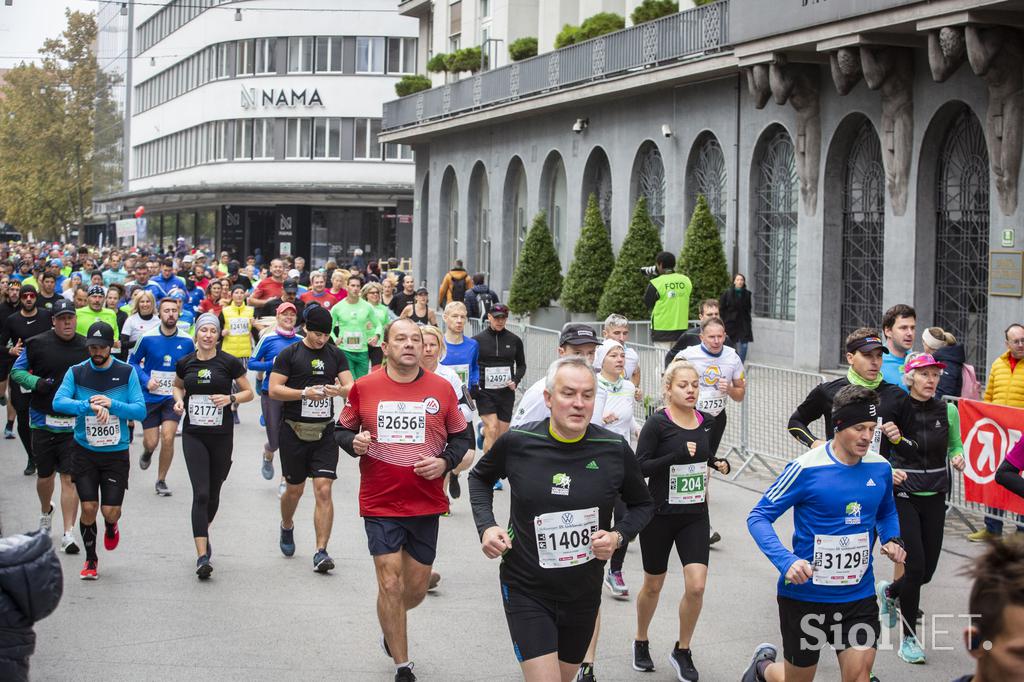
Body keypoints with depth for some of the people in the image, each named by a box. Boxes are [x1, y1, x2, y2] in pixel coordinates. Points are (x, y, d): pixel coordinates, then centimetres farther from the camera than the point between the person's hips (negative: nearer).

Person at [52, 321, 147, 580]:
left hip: (117, 452, 0)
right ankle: (90, 559, 19)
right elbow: (58, 402, -16)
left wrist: (111, 404, -22)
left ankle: (111, 527, 35)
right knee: (88, 508, -2)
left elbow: (141, 411, -8)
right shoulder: (77, 372, -2)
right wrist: (90, 406, -29)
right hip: (85, 451, 0)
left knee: (111, 511, -3)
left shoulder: (127, 372, -3)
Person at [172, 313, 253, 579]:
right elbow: (177, 386, 23)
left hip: (222, 435, 0)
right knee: (201, 494, -12)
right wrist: (179, 400, 1)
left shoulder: (229, 362, -3)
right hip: (193, 435, 0)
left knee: (213, 494, 11)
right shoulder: (185, 363, 3)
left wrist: (230, 398, -15)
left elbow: (249, 392, 4)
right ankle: (202, 556, -15)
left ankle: (203, 534, 41)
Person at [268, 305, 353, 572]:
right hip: (294, 430, -1)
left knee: (324, 490, -10)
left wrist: (339, 390, -21)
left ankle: (321, 552, -10)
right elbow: (273, 389, -7)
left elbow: (351, 387, 3)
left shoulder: (336, 355, 8)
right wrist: (305, 393, -19)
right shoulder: (289, 354, -1)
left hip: (324, 432, 1)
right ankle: (287, 527, 44)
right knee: (295, 489, 12)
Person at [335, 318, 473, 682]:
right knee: (391, 584, -4)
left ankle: (390, 624, 46)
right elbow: (341, 429, 10)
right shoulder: (364, 388, -3)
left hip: (427, 504, 2)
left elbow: (461, 436, 9)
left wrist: (445, 461, -9)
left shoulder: (442, 389, -1)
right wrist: (354, 442, -12)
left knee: (417, 587, 12)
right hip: (380, 503, -2)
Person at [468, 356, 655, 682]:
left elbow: (642, 504, 8)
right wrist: (486, 526, -6)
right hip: (526, 591, -3)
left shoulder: (615, 450, -10)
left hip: (584, 594, 3)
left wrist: (618, 536, -11)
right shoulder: (516, 443, -12)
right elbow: (480, 477, 10)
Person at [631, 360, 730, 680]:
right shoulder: (657, 423, -14)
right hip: (660, 515, -3)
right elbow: (640, 466, -17)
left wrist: (719, 464, -2)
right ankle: (641, 643, 39)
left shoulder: (707, 422, 1)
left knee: (696, 586, -9)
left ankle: (682, 651, 13)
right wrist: (678, 455, -27)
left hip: (695, 515, 3)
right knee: (653, 586, 13)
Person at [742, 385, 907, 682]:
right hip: (805, 594, -4)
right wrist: (786, 562, -27)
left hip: (859, 595, 4)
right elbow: (758, 517, -12)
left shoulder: (880, 468, 0)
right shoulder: (806, 468, -16)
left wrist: (892, 539, -1)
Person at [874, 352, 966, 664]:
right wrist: (886, 471, -20)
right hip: (903, 495, -4)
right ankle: (909, 637, 7)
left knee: (927, 571, 7)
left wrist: (958, 457, -5)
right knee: (915, 567, -10)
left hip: (935, 498, 4)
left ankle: (889, 591, 41)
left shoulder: (947, 411, 1)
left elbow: (955, 444, 17)